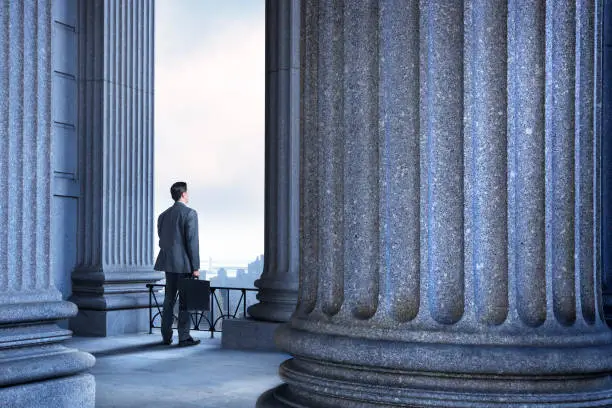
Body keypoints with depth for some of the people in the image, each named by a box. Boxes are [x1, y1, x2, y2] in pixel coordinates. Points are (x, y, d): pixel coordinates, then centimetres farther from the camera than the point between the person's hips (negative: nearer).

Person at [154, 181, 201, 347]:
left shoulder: (163, 215, 10)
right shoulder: (189, 213, -10)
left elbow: (162, 240, 14)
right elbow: (192, 241, -14)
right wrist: (196, 267, -11)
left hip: (169, 264, 7)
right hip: (184, 264, -6)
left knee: (169, 300, 13)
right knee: (185, 301, -1)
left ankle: (166, 336, 17)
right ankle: (184, 337, 1)